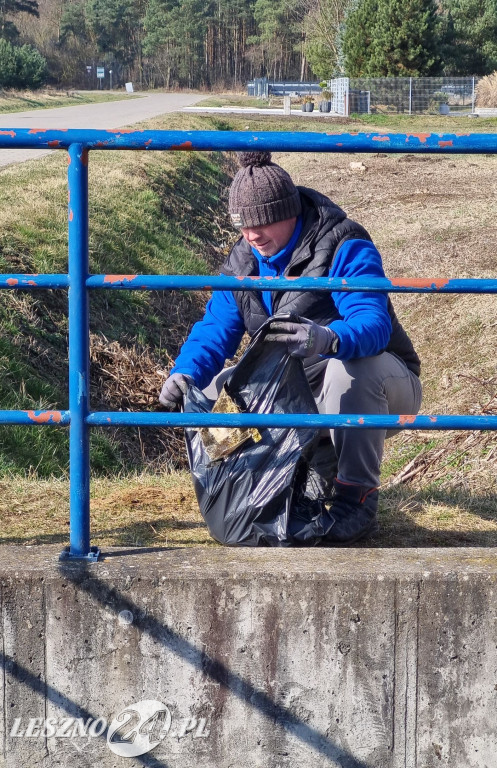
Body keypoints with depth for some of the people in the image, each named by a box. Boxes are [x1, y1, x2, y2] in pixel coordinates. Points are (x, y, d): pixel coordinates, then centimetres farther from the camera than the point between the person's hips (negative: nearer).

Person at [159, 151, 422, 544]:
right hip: (297, 388, 7)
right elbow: (216, 328, -6)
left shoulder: (345, 249, -25)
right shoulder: (243, 261, -2)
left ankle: (358, 500, -26)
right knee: (214, 386, -7)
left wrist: (329, 339, -64)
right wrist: (186, 372, -29)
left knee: (350, 369, -41)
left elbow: (374, 324, -41)